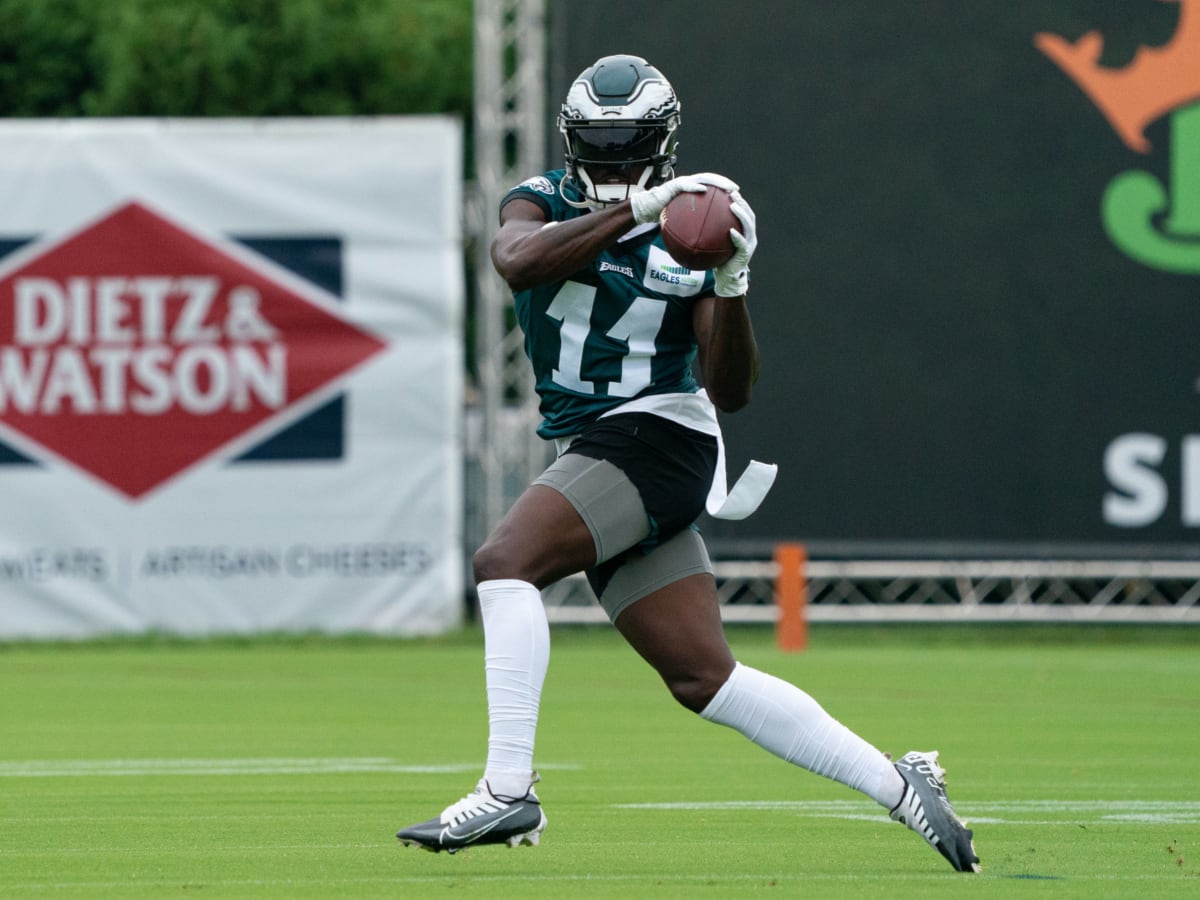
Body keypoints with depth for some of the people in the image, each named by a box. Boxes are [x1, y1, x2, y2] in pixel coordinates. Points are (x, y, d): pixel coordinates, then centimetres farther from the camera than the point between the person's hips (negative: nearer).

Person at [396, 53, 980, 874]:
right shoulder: (544, 203, 9)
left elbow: (731, 392, -2)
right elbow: (518, 259, -18)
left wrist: (731, 285, -17)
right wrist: (636, 209, -24)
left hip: (659, 437, -5)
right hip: (594, 451, 5)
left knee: (506, 561, -25)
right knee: (705, 679, 3)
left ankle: (509, 790, -28)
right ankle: (899, 786, 9)